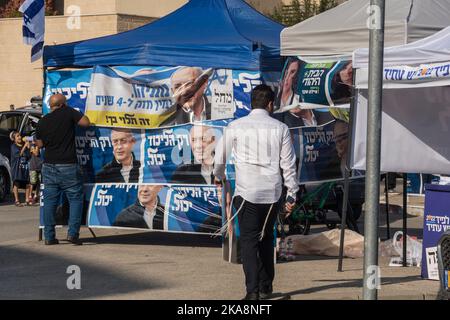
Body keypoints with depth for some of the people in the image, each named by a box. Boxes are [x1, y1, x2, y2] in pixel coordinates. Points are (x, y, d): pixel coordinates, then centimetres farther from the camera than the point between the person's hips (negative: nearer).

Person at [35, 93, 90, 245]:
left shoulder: (42, 121, 5)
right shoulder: (68, 112, -7)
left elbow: (40, 144, 13)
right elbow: (86, 122, -3)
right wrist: (75, 114, 11)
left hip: (49, 166, 4)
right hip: (68, 167, -4)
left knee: (49, 201, 7)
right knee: (76, 199, 5)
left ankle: (49, 236, 6)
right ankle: (72, 233, -6)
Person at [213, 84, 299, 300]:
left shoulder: (236, 127, -1)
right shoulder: (280, 129, 1)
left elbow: (220, 157, 12)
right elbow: (288, 164, 1)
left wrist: (218, 176, 32)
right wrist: (292, 194, 10)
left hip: (247, 193, -2)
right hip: (272, 193, 2)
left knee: (249, 241, -1)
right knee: (266, 239, 18)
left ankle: (253, 290, -13)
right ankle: (266, 287, 23)